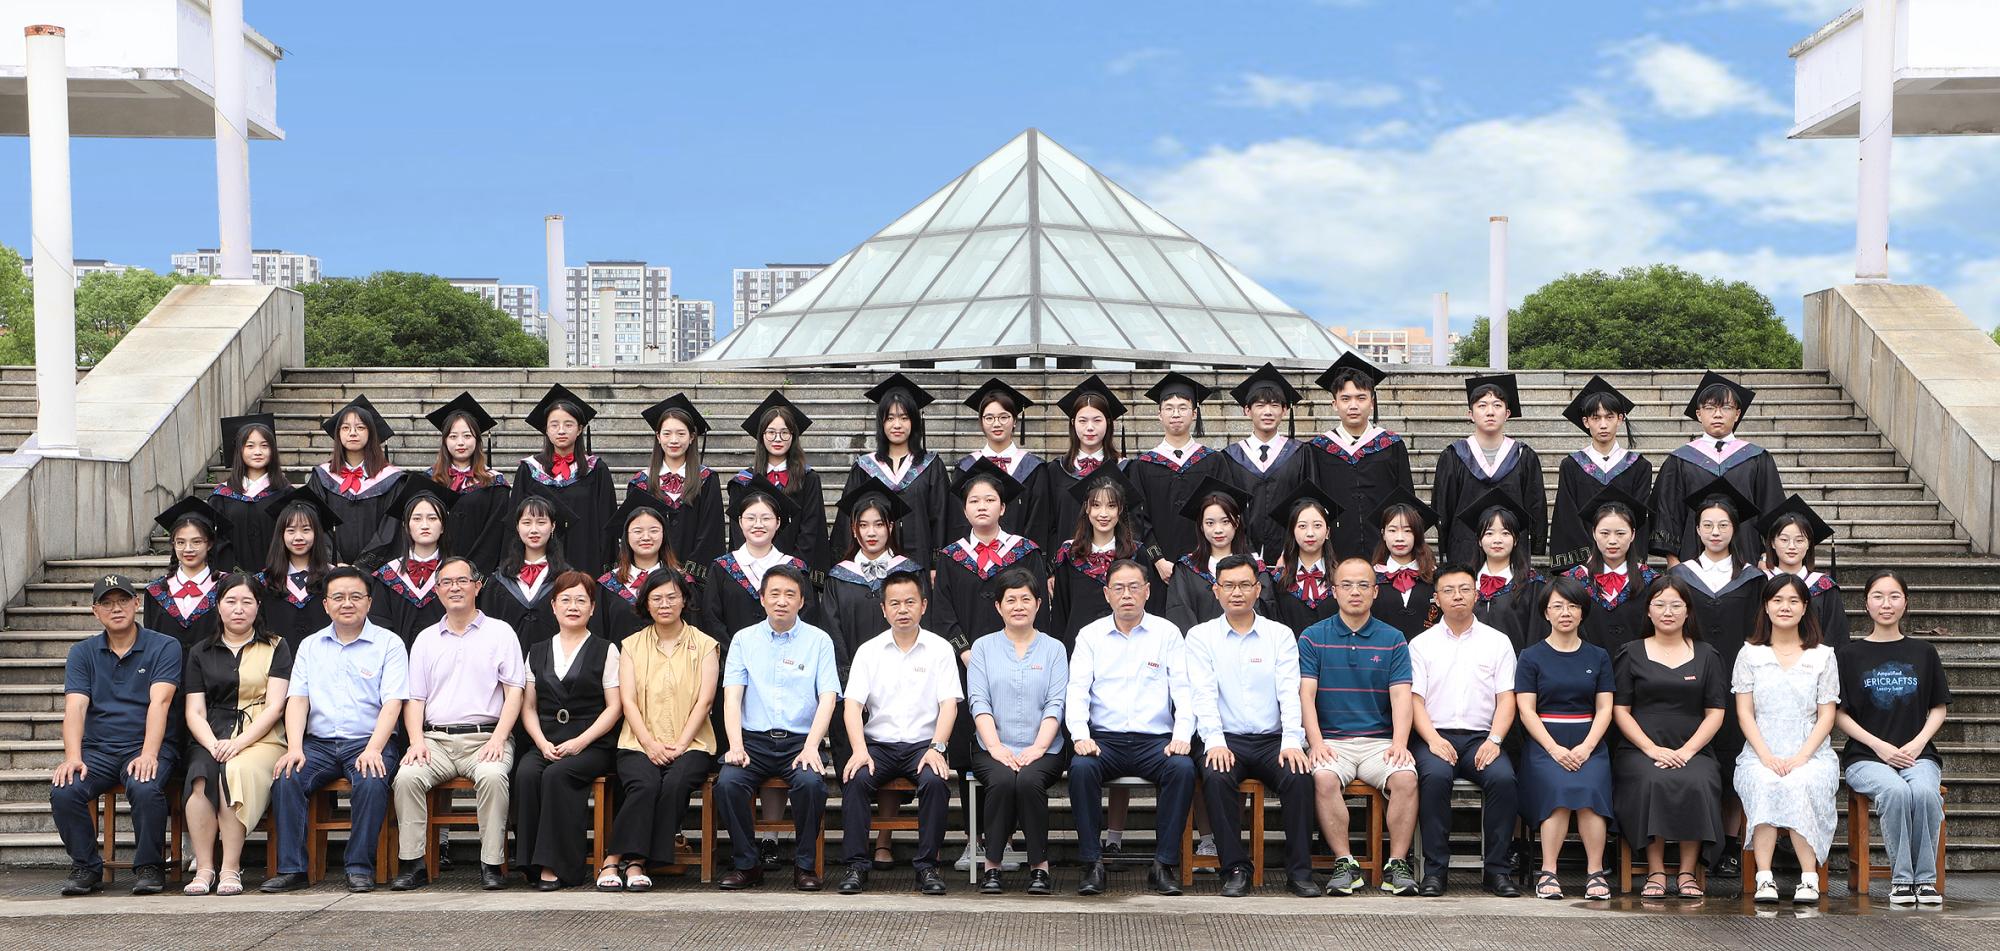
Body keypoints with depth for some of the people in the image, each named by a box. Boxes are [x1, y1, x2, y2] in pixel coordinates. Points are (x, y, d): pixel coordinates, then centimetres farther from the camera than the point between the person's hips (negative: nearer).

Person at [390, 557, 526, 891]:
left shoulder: (499, 632, 10)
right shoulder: (425, 639, 19)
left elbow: (514, 691, 3)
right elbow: (415, 699, 14)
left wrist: (498, 738, -11)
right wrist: (417, 741, -4)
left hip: (485, 737, -3)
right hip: (435, 739, 3)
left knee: (492, 775, -34)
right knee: (407, 776, -26)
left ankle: (491, 864, -25)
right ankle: (414, 864, -18)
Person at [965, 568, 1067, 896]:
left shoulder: (1053, 649, 13)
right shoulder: (983, 647, 13)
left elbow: (1055, 705, 2)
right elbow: (978, 702, 2)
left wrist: (1037, 748, -13)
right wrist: (996, 747, -13)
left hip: (1042, 749, 0)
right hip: (994, 749, 0)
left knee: (1028, 780, -32)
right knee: (1002, 781, -32)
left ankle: (1040, 865, -19)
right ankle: (992, 865, -18)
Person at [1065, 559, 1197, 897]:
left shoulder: (1167, 632, 10)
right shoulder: (1090, 635, 12)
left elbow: (1183, 689, 3)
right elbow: (1077, 690, 3)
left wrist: (1182, 735, -14)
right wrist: (1080, 735, -15)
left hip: (1155, 739, 0)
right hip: (1103, 739, 0)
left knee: (1183, 768, -31)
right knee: (1081, 767, -32)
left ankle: (1164, 864, -22)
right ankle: (1092, 864, -23)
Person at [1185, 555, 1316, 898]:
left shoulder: (1280, 635, 10)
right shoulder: (1201, 636, 8)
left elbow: (1290, 692, -1)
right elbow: (1203, 694, -4)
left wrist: (1292, 741, -17)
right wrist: (1214, 741, -20)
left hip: (1273, 739, 1)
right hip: (1226, 740, -1)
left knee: (1300, 776, -28)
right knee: (1216, 777, -32)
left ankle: (1299, 871, -17)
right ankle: (1236, 870, -21)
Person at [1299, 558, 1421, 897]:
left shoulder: (1393, 639, 11)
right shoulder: (1313, 637, 8)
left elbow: (1401, 695, 1)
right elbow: (1306, 694, -2)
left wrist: (1399, 743, -16)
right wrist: (1316, 742, -17)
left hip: (1380, 740, 1)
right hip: (1331, 740, -1)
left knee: (1406, 777, -28)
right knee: (1324, 778, -32)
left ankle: (1398, 864, -15)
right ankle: (1345, 864, -20)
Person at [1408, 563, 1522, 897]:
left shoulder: (1498, 642, 14)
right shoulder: (1421, 644, 12)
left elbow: (1506, 699, 7)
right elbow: (1414, 700, 4)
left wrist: (1494, 740, -10)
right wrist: (1433, 740, -13)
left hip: (1481, 739, 1)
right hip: (1435, 736, -1)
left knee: (1504, 778, -30)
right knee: (1435, 776, -34)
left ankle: (1497, 869, -19)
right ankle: (1435, 869, -26)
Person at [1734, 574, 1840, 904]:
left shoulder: (1823, 656, 13)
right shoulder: (1750, 654, 13)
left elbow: (1826, 716, 6)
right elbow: (1744, 712, 5)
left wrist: (1801, 757, -11)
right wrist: (1767, 757, -11)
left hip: (1811, 755, 0)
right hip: (1760, 755, 0)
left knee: (1797, 785, -35)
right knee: (1765, 785, -35)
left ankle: (1808, 879, -34)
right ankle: (1764, 878, -38)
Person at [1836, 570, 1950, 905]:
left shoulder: (1923, 653, 14)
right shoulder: (1849, 654, 8)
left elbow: (1938, 709, 14)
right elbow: (1839, 714, 4)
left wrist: (1917, 743, -5)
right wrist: (1880, 746, -8)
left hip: (1918, 753, 2)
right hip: (1866, 757, -1)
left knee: (1925, 791, -33)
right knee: (1895, 791, -34)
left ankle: (1926, 878, -18)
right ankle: (1901, 878, -22)